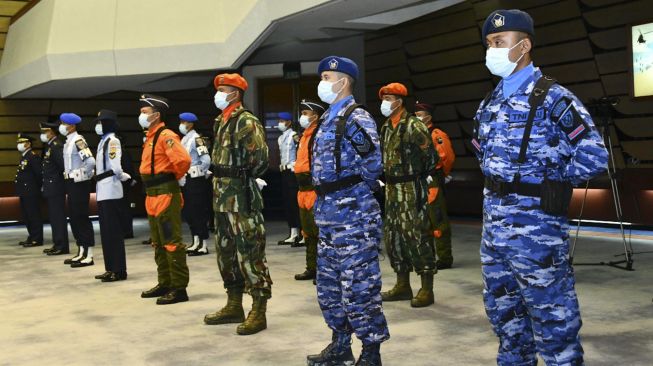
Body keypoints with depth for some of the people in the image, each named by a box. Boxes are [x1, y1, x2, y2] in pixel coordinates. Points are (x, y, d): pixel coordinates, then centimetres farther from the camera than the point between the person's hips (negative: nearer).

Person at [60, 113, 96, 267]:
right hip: (71, 183, 9)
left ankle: (89, 255, -1)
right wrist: (67, 176, 14)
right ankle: (81, 252, 21)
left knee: (81, 217, -6)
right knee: (73, 217, 12)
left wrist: (81, 176, -16)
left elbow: (90, 161, -25)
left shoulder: (78, 140, -15)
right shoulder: (68, 141, 13)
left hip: (79, 184, -9)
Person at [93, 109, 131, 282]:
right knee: (106, 231, 12)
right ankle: (110, 268, 19)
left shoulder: (112, 140, -12)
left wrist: (125, 177, -1)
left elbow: (116, 167, -19)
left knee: (113, 231, -5)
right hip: (103, 190, 9)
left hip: (110, 190, -9)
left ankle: (119, 270, 0)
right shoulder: (103, 141, 17)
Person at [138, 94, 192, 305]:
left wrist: (176, 177, -10)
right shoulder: (150, 137, 16)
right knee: (158, 243, 16)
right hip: (153, 195, 10)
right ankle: (164, 283, 26)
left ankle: (179, 288, -2)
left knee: (171, 242, -7)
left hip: (166, 194, -10)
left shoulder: (165, 136, -14)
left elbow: (183, 160, -29)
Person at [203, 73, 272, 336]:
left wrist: (241, 177, -7)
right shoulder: (221, 122, 17)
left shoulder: (247, 122, -10)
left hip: (241, 197, -10)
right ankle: (234, 306, 27)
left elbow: (260, 160, -17)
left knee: (249, 253, -6)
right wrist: (219, 190, 14)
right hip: (222, 197, 10)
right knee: (226, 252, 15)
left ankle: (258, 312, 1)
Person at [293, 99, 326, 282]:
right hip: (304, 191, 10)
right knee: (308, 232, 15)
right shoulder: (304, 136, 19)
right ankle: (312, 268, 24)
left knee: (320, 231, -6)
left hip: (316, 191, -10)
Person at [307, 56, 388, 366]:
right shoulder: (327, 118, 16)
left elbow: (373, 163, -18)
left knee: (358, 285, -4)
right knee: (329, 283, 16)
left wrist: (353, 191, -5)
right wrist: (324, 200, 12)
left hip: (353, 214, -10)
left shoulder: (356, 118, -12)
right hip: (327, 213, 10)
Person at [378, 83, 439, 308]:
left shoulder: (413, 125, -12)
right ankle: (402, 285, 22)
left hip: (411, 189, -9)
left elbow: (431, 154, -11)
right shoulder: (386, 127, 14)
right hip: (392, 189, 9)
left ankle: (426, 290, -1)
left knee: (417, 235, -7)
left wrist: (425, 177, -2)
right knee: (393, 235, 11)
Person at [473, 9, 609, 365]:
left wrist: (550, 179, -6)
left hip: (534, 221, -8)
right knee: (502, 306, 18)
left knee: (550, 311, 2)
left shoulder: (551, 98, -11)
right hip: (493, 218, 8)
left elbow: (594, 156, -16)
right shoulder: (490, 103, 11)